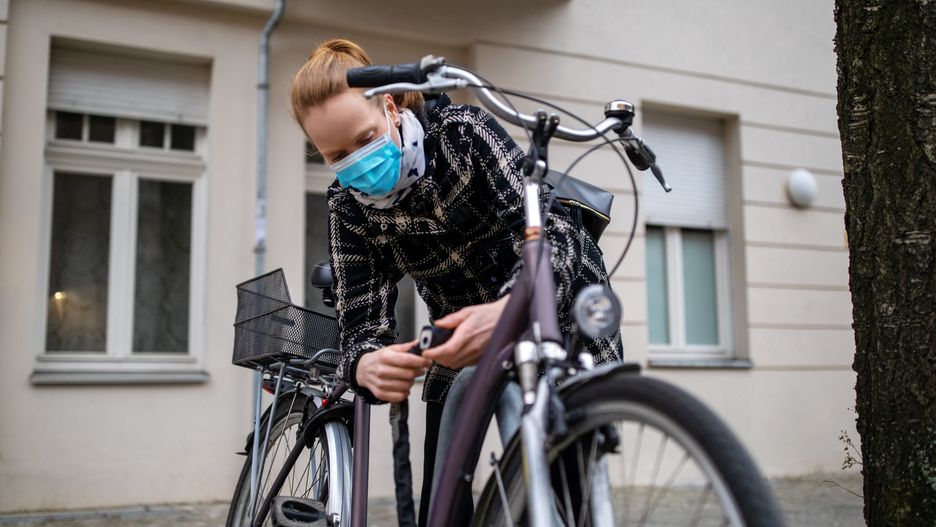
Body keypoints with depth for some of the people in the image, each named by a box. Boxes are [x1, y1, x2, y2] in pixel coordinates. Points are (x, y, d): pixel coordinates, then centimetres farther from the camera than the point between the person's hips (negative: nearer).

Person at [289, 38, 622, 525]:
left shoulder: (463, 132, -24)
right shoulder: (348, 209, -14)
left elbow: (551, 232, -33)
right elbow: (362, 324, -17)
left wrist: (508, 310, -54)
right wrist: (367, 366, -42)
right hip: (464, 341, 3)